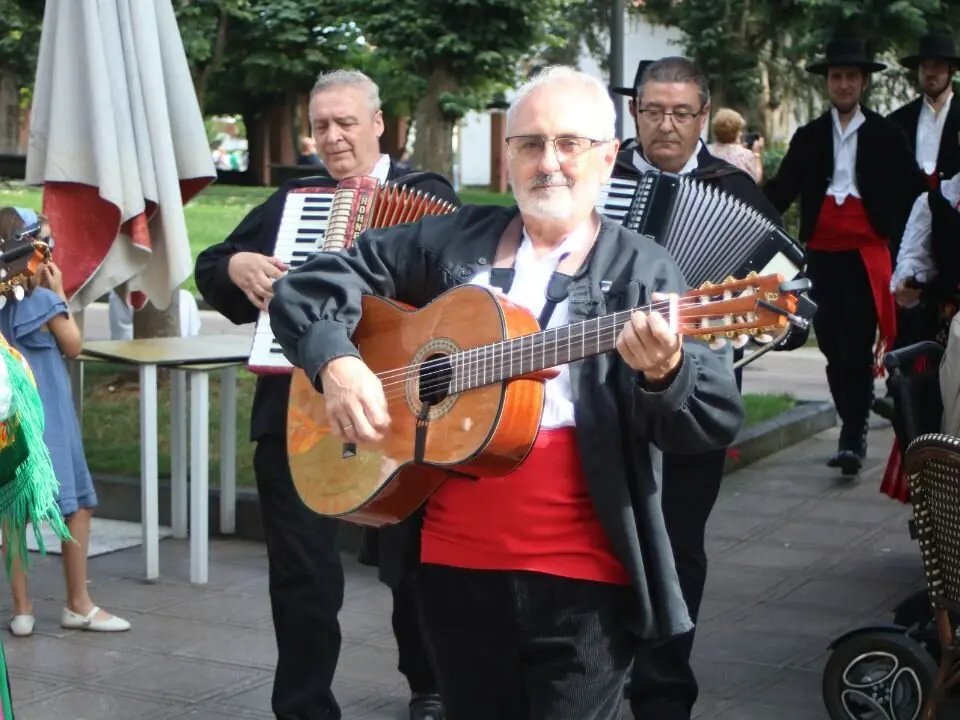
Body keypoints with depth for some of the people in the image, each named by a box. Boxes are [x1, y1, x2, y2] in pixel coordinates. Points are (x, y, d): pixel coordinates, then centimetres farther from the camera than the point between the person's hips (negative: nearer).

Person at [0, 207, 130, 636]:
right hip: (45, 416, -6)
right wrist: (60, 295, 2)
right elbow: (73, 346, -2)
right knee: (77, 505, 6)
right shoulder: (41, 300, -13)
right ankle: (78, 605, 11)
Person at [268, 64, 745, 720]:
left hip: (583, 576, -3)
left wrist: (664, 370, -31)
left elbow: (718, 422, -9)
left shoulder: (642, 272, 0)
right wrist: (336, 361, -10)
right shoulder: (453, 241, 9)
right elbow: (310, 284, 10)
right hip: (457, 561, 3)